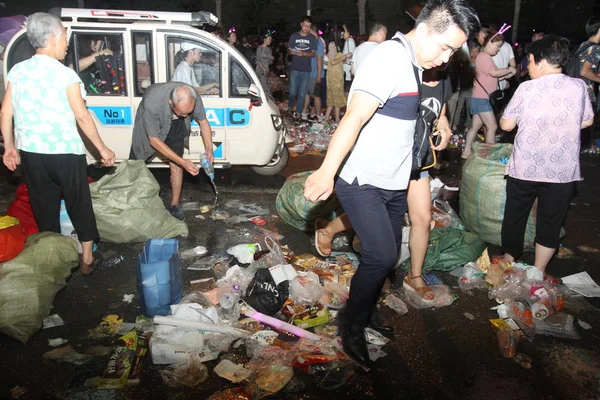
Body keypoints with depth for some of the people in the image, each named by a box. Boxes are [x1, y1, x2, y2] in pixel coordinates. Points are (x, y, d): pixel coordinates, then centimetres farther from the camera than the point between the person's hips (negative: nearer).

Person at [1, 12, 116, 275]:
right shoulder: (65, 75, -13)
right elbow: (82, 117, -13)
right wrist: (103, 149, -4)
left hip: (31, 154, 5)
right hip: (66, 154, -5)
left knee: (44, 208, 16)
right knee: (79, 206, 11)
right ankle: (87, 259, 21)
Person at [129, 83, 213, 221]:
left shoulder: (193, 96, -33)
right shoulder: (151, 103, -44)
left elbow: (203, 121, -13)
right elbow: (154, 140, -33)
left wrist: (209, 149, -26)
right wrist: (183, 162, -37)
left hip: (176, 126, 2)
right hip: (149, 125, -2)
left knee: (176, 165, -4)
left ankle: (175, 205, 14)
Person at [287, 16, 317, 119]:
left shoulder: (312, 38, 5)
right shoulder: (294, 36, 6)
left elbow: (313, 54, 1)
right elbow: (288, 50, 9)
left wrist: (303, 53, -18)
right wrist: (293, 52, -15)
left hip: (306, 70, 0)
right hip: (294, 69, 0)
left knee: (302, 93, 0)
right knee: (292, 92, 1)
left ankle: (298, 112, 11)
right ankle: (290, 106, 28)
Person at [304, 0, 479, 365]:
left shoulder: (411, 62, 10)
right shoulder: (391, 57, -18)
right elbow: (354, 118, -29)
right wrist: (327, 171, -36)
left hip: (393, 183, 9)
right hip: (362, 181, -9)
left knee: (387, 255, 15)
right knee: (382, 255, -15)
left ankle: (367, 312, 36)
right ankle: (352, 324, 9)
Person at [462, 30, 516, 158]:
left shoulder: (486, 57, 19)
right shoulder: (483, 56, -14)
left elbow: (492, 75, 16)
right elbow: (494, 73, -22)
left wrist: (507, 75, 6)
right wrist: (509, 69, -8)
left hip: (482, 98, 10)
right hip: (481, 98, -10)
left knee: (476, 126, 11)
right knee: (492, 127, -8)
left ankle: (466, 151, 14)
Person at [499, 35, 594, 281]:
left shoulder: (526, 88, -11)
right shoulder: (579, 87, -3)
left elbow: (506, 124, -5)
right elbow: (587, 121, 9)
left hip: (524, 168, -1)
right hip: (562, 171, 2)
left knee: (515, 215, 17)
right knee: (550, 222, 13)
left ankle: (509, 260, 34)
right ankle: (539, 272, 22)